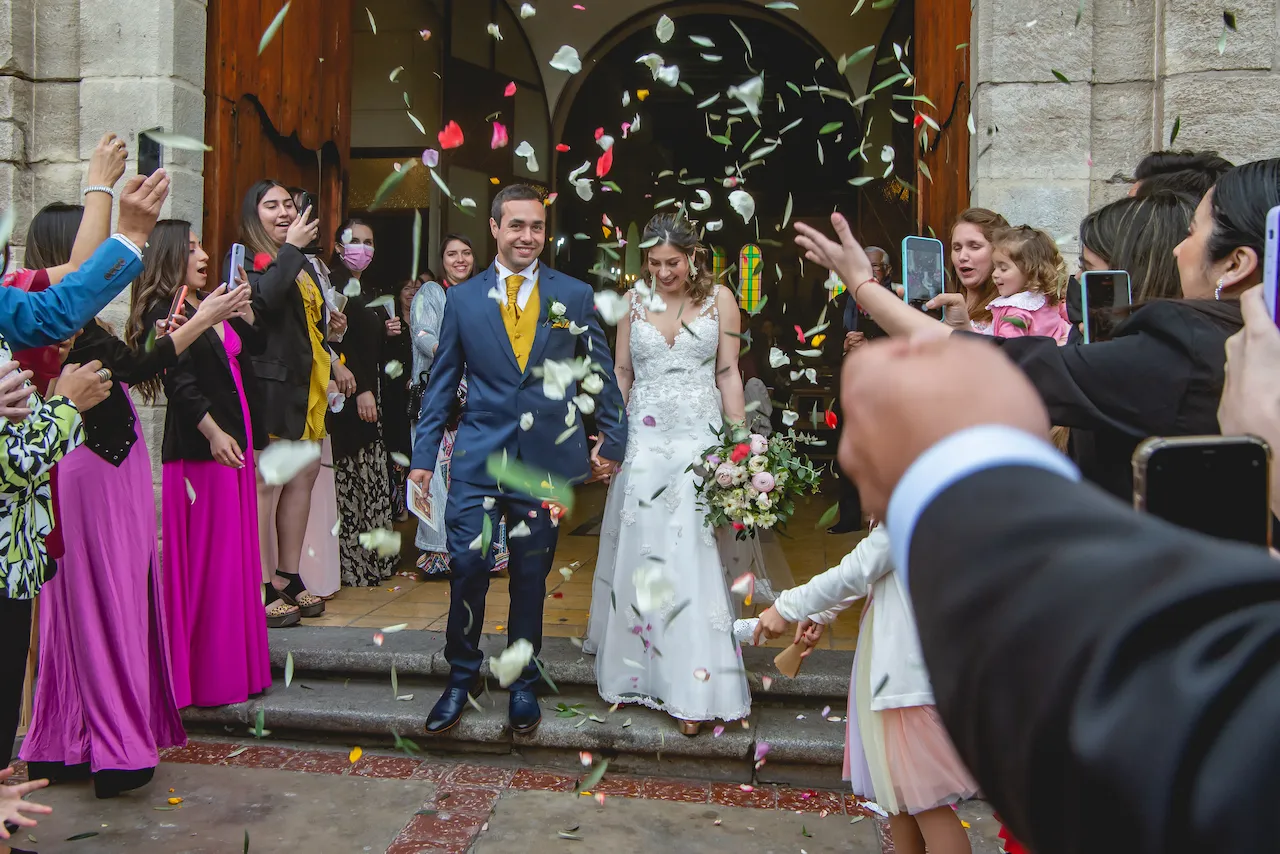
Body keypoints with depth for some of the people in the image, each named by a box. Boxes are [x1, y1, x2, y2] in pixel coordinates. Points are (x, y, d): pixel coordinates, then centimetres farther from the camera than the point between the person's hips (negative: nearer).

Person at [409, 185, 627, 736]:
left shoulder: (575, 296, 3)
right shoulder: (462, 298, 5)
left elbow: (601, 373, 10)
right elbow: (442, 383, 7)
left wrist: (612, 440, 8)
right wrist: (423, 457, 5)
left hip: (546, 459, 0)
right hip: (478, 458, 0)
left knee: (531, 577, 10)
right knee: (468, 568, -3)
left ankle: (523, 683, 28)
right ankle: (461, 679, 20)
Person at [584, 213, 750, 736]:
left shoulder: (719, 299, 2)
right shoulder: (634, 301, 7)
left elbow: (729, 373, 2)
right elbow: (621, 373, 10)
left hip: (700, 438, -2)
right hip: (643, 439, 2)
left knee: (694, 553, -5)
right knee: (638, 551, 5)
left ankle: (692, 688, 3)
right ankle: (636, 669, 23)